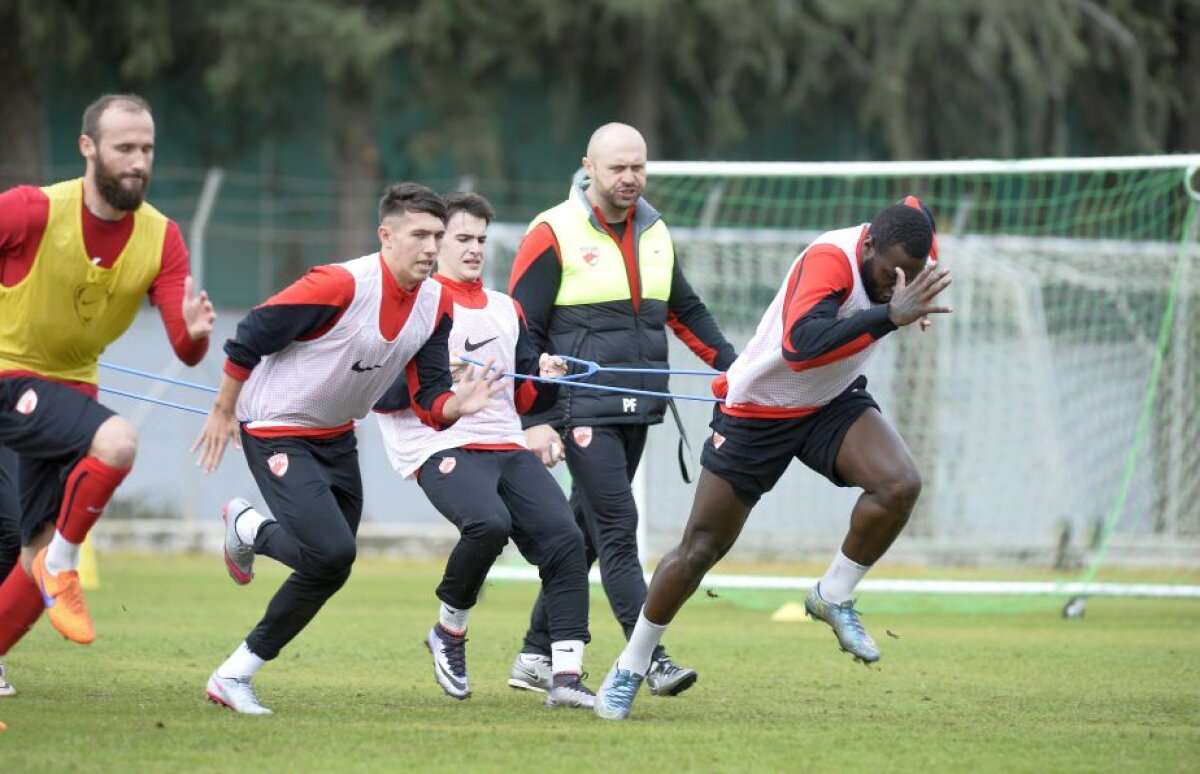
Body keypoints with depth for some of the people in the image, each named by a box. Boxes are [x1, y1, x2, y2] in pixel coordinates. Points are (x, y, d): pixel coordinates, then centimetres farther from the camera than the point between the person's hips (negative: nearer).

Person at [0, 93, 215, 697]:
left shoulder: (160, 239, -5)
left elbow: (185, 352, -11)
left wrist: (195, 333, -34)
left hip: (69, 390, 6)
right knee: (116, 439, -32)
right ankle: (62, 563, -13)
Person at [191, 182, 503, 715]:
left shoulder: (435, 304, -5)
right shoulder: (340, 285, -27)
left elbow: (428, 399, -3)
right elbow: (248, 339, -18)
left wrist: (455, 405, -26)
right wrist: (224, 411, -7)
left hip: (336, 437, 8)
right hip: (275, 430, -8)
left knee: (330, 570, 7)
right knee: (331, 551, -21)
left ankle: (234, 675, 19)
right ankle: (248, 527, 11)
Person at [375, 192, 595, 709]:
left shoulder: (506, 310, 23)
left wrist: (545, 378, 3)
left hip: (507, 448, 6)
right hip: (442, 448, -6)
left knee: (565, 538, -15)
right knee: (489, 523, -33)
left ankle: (566, 675, -17)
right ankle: (449, 633, -7)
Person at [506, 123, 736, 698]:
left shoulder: (655, 233, 12)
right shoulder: (553, 234, -7)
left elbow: (685, 311, 23)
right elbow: (522, 332, -6)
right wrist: (533, 419, -12)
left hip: (637, 411, 6)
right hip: (584, 412, -6)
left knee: (586, 531, 11)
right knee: (617, 527, -13)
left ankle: (537, 657, 20)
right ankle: (652, 660, -16)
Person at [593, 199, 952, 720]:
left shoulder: (900, 245, -12)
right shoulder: (830, 260, -34)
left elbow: (914, 211, 16)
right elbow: (800, 345, -52)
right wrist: (889, 315, -59)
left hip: (833, 402, 5)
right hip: (756, 413, -5)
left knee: (900, 485, -24)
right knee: (702, 548, 2)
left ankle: (833, 598, -2)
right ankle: (630, 668, 20)